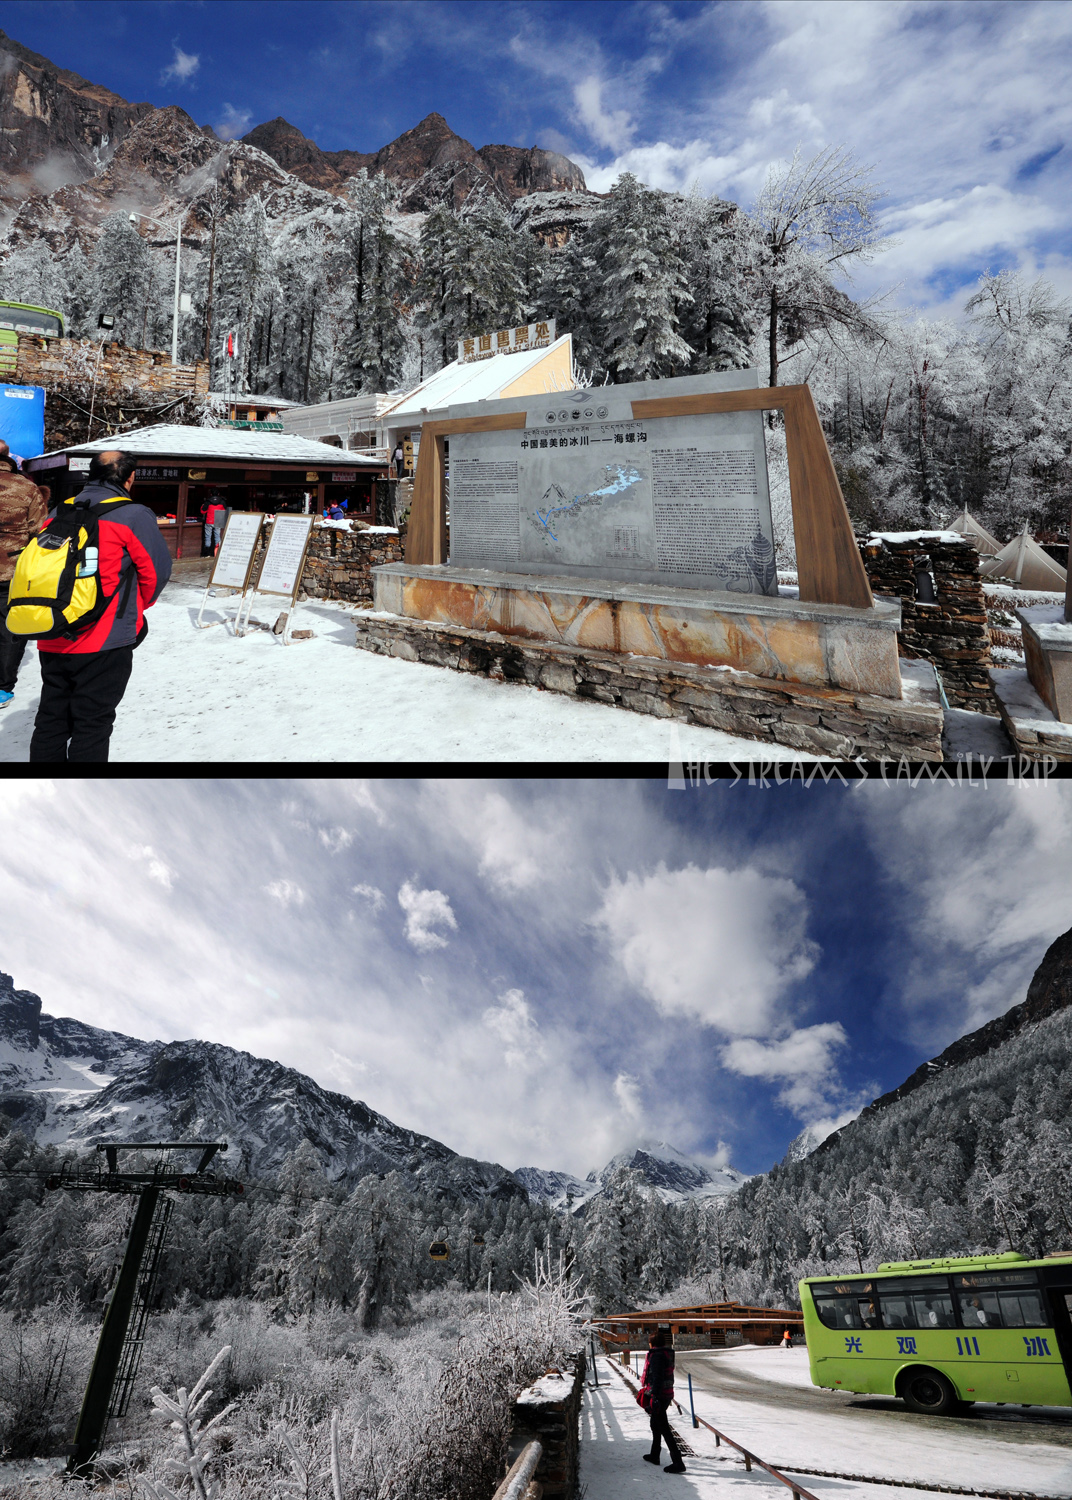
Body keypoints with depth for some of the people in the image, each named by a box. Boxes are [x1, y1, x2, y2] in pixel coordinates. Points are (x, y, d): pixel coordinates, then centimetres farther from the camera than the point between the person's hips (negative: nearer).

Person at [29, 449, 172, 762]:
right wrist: (136, 611, 14)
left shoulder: (58, 513, 11)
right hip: (105, 642, -6)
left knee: (51, 720, 15)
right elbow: (157, 569, -3)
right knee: (92, 723, 2)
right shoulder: (134, 515, -8)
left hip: (51, 641, 6)